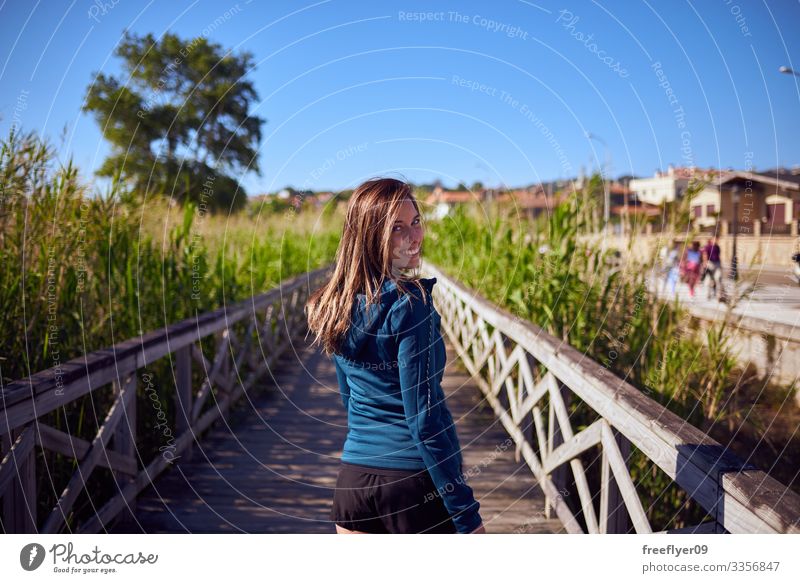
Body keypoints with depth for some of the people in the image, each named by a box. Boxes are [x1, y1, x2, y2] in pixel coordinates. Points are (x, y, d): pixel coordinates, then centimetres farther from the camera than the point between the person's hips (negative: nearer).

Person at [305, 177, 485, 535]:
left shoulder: (335, 305, 6)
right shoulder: (410, 306, -16)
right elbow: (426, 418, -18)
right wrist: (467, 516, -14)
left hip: (353, 477, 7)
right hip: (417, 480, -6)